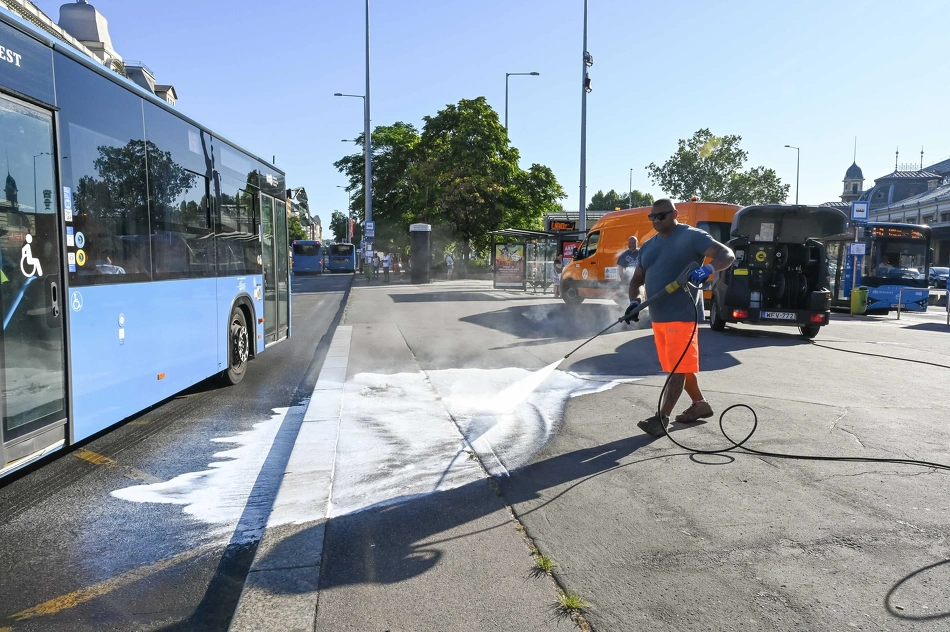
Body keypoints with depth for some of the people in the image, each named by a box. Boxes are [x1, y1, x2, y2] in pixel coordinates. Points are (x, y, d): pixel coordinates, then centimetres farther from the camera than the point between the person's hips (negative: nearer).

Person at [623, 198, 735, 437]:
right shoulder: (648, 246, 14)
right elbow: (637, 279, 17)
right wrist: (635, 301, -3)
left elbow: (727, 254, -14)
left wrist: (708, 268, -35)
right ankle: (699, 404, 32)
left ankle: (662, 418, -8)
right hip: (658, 316, 9)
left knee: (679, 367, -6)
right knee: (676, 365, 17)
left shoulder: (692, 236, -8)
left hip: (682, 315, -8)